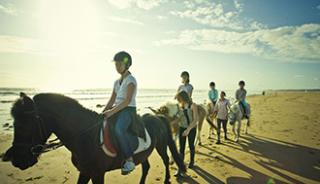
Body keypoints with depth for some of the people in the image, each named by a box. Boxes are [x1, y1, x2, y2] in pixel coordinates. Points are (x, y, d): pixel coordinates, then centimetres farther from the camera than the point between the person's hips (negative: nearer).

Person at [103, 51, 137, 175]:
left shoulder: (131, 80, -8)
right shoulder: (117, 82, 17)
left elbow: (127, 100, -18)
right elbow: (112, 100, 16)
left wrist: (112, 111, -22)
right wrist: (103, 112, 3)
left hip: (129, 110, -9)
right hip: (117, 109, 9)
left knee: (118, 129, -34)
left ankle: (129, 160, -24)